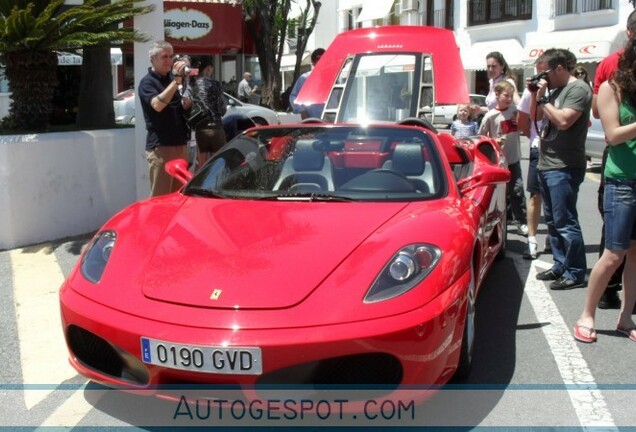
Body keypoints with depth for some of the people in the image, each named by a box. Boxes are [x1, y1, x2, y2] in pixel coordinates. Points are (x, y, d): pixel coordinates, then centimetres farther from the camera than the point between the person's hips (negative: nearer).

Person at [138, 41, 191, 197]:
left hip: (179, 144, 7)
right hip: (160, 146, -7)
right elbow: (157, 105, -25)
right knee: (160, 197, -7)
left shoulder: (170, 78, 17)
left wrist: (186, 104, 4)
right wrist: (176, 81, -30)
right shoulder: (147, 82, -6)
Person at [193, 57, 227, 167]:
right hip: (215, 128, -3)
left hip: (199, 130, 3)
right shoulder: (215, 84, -9)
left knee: (202, 165, 9)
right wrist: (224, 109, 13)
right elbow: (222, 110, -7)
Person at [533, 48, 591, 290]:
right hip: (546, 165, 10)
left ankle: (575, 274, 1)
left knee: (565, 222, -7)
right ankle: (560, 266, 25)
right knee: (552, 220, 15)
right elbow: (538, 116, 22)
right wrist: (538, 95, 7)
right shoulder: (554, 90, 16)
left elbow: (563, 121, -23)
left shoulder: (578, 89, -11)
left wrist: (544, 99, -11)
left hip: (564, 168, -10)